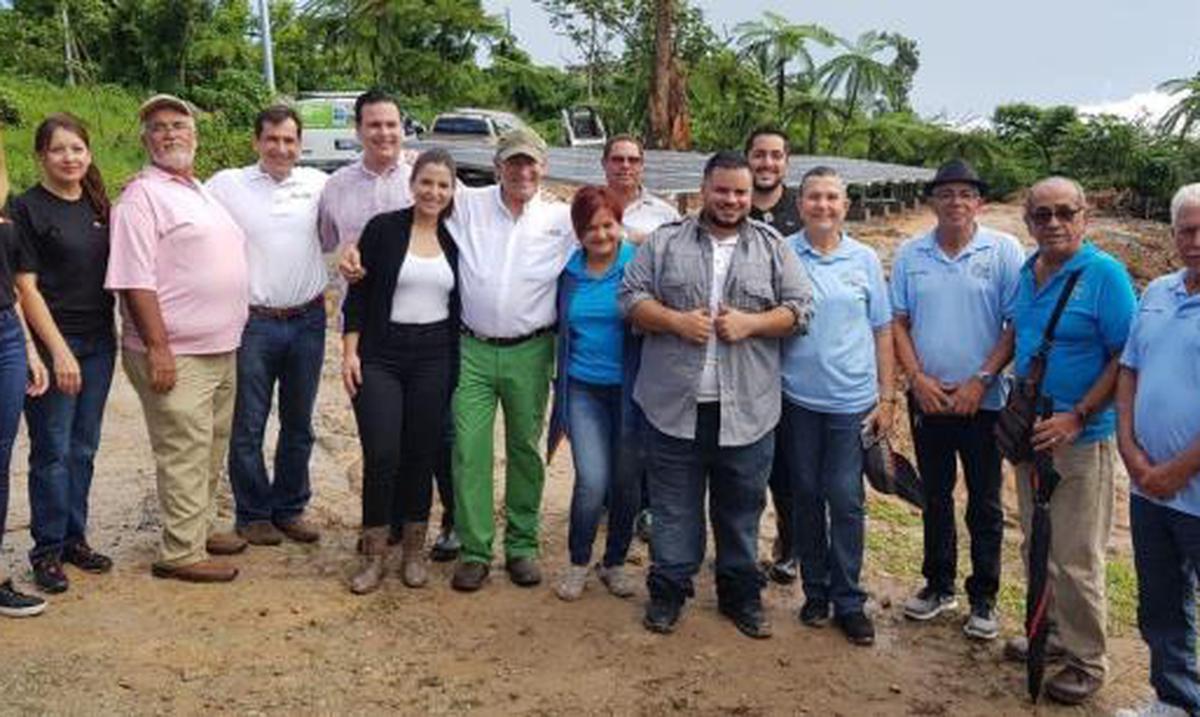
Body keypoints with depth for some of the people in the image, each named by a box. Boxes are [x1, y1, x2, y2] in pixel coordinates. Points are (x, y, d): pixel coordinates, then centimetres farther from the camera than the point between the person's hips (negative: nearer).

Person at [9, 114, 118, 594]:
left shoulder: (98, 205, 10)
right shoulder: (26, 209, -7)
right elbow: (26, 288, -11)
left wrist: (116, 336, 7)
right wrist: (59, 351, -16)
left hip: (99, 343, 6)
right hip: (53, 344, -5)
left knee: (83, 448, 12)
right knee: (52, 451, 2)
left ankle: (75, 538, 25)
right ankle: (47, 550, 14)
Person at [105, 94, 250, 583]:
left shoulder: (204, 192, 16)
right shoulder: (142, 195, -10)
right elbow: (135, 280, -17)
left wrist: (231, 335, 19)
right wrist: (158, 347, -22)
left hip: (220, 349, 9)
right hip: (175, 356, -9)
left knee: (212, 449, 17)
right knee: (184, 453, -3)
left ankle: (201, 528, 31)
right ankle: (181, 553, 8)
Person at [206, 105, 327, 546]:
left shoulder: (318, 183, 6)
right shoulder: (228, 184, 0)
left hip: (308, 320, 3)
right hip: (253, 323, -2)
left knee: (299, 424, 13)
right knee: (248, 426, 5)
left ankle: (290, 509, 27)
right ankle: (252, 515, 20)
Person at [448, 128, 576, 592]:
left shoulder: (562, 219, 0)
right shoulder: (468, 205, 0)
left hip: (530, 353, 0)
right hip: (472, 349, 0)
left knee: (525, 450, 10)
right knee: (469, 451, -1)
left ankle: (522, 546, 24)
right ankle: (474, 550, 11)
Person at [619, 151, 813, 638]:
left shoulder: (773, 247, 7)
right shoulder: (666, 241, 6)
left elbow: (800, 309, 4)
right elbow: (630, 298, 3)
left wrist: (752, 323, -11)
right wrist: (675, 320, -13)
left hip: (747, 408, 1)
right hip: (676, 403, 0)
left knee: (742, 506, 12)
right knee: (673, 506, 9)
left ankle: (740, 593, 28)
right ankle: (668, 589, 25)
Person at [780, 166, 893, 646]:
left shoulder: (865, 259, 4)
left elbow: (882, 331, 7)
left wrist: (887, 397, 4)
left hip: (853, 400, 0)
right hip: (799, 398, 0)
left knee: (846, 500, 1)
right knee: (806, 497, 10)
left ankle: (848, 600, 14)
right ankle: (815, 590, 25)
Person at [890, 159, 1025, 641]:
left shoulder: (1004, 251, -5)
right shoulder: (910, 254, 4)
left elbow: (1018, 326, -7)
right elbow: (898, 322, 5)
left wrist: (981, 381, -14)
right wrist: (917, 378, -7)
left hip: (983, 400, -3)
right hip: (927, 397, 3)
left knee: (984, 505, 8)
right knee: (935, 497, 15)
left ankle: (983, 598, 22)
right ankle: (939, 585, 31)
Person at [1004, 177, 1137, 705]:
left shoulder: (1105, 274, -14)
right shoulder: (1027, 272, 7)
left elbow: (1126, 358, -16)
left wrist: (1076, 418, -20)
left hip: (1080, 438, -7)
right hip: (1029, 433, 7)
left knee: (1075, 559, 1)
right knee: (1037, 547, 18)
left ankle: (1087, 661, 18)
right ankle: (1052, 633, 35)